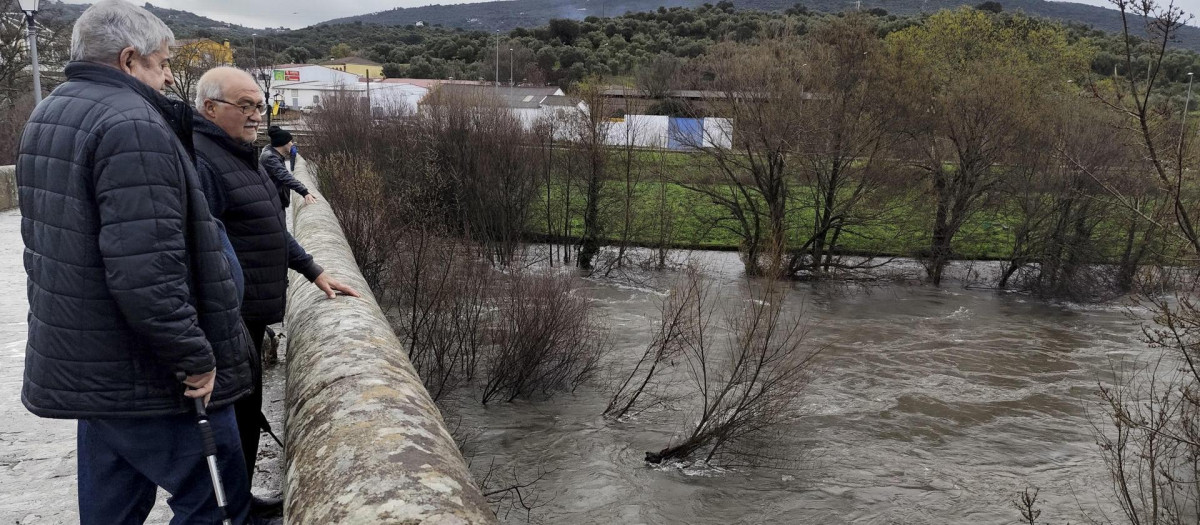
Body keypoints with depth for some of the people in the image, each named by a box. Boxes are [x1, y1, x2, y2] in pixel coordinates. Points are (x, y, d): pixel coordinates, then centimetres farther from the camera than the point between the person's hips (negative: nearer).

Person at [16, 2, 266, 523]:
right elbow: (146, 270, -29)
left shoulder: (47, 115, 14)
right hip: (147, 378, -10)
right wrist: (195, 356, -20)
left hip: (83, 365, 10)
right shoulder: (133, 125, -20)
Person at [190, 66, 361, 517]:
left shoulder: (239, 154, 16)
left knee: (247, 408, 18)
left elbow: (270, 228, 23)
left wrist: (314, 272, 20)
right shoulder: (199, 159, -18)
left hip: (248, 314, 10)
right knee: (229, 413, -1)